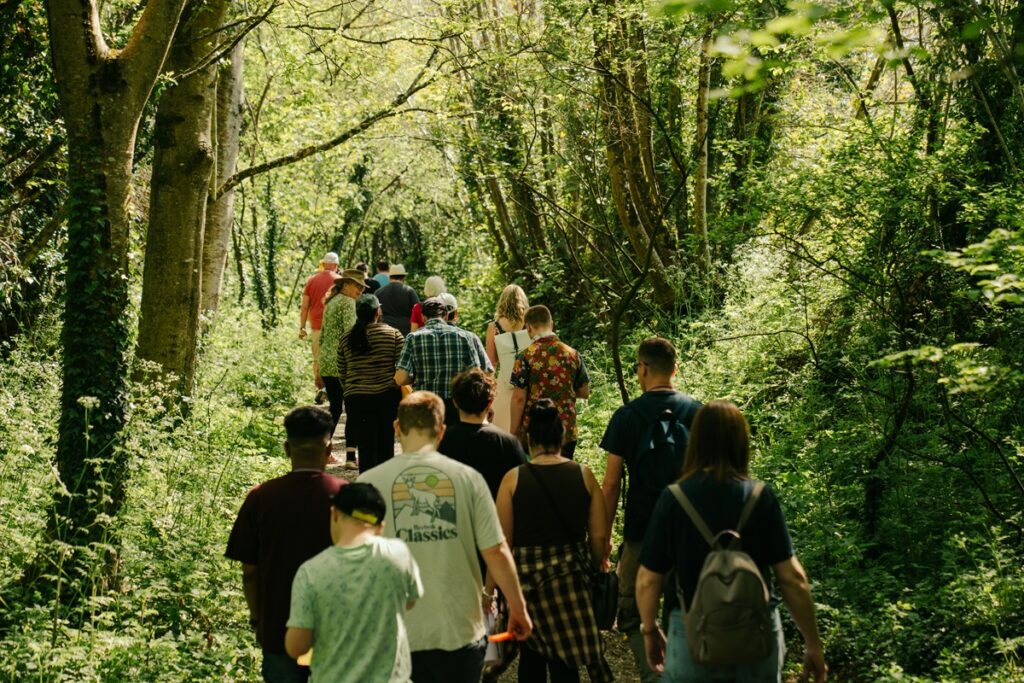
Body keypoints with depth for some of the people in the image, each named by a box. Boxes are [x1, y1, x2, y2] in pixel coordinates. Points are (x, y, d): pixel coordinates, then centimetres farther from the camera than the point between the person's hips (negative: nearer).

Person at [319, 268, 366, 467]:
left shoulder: (330, 302, 17)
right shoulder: (348, 302, -9)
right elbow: (351, 331, -21)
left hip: (326, 363, 8)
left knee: (335, 408, 16)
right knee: (353, 410, -2)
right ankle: (351, 455, -4)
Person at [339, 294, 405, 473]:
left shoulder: (346, 339, 3)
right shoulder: (393, 334, -4)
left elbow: (342, 374, 9)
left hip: (356, 399, 1)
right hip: (388, 396, -1)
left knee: (366, 447, 3)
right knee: (386, 445, 13)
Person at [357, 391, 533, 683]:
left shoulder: (370, 482, -7)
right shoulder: (467, 478, -5)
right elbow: (496, 552, -5)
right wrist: (518, 608, 8)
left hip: (398, 635, -1)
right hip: (460, 631, 1)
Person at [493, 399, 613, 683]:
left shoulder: (513, 478, -5)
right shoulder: (584, 475, -1)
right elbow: (599, 536, 0)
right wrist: (593, 569, 17)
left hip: (525, 574, 0)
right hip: (571, 574, 1)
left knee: (531, 653, 16)